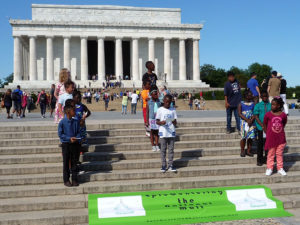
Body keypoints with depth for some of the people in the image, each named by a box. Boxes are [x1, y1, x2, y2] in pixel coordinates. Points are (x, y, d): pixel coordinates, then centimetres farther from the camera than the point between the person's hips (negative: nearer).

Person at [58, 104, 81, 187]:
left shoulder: (76, 121, 0)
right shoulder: (62, 122, -11)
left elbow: (78, 132, 7)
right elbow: (60, 134, -9)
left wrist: (77, 138, -13)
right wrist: (69, 138, -18)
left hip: (75, 144, 3)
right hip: (66, 144, -3)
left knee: (74, 162, 9)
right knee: (66, 163, 6)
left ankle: (74, 179, 19)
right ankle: (66, 180, 17)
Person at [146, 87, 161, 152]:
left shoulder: (159, 102, 5)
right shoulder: (149, 102, -1)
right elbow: (147, 112, 0)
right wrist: (147, 121, -3)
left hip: (157, 119, 2)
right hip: (151, 119, -2)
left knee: (156, 132, 7)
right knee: (152, 132, 5)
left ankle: (157, 146, 13)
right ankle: (153, 146, 12)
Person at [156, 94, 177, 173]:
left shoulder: (173, 110, 8)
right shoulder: (160, 110, 1)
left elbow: (175, 122, 8)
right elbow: (157, 121, 0)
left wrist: (174, 122, -15)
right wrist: (161, 123, -21)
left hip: (171, 133, 2)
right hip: (163, 133, -2)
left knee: (171, 149, 5)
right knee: (163, 149, 3)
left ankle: (170, 165, 12)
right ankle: (163, 165, 10)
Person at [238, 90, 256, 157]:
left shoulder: (253, 104, 6)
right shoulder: (241, 104, -1)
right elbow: (240, 114, -7)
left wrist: (251, 120, -15)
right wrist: (247, 120, -16)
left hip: (251, 122, 2)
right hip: (244, 121, -2)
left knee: (250, 137, 0)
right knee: (243, 137, -3)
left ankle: (248, 151, 12)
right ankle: (242, 151, 8)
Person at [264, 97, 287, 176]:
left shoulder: (283, 115, -7)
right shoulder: (268, 114, -10)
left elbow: (284, 124, 11)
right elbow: (264, 125, 2)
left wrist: (279, 130, 7)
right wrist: (267, 133, 3)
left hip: (281, 138, 1)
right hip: (271, 137, -1)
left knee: (280, 153, 12)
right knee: (271, 153, 8)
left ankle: (280, 168, 22)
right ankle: (269, 168, 17)